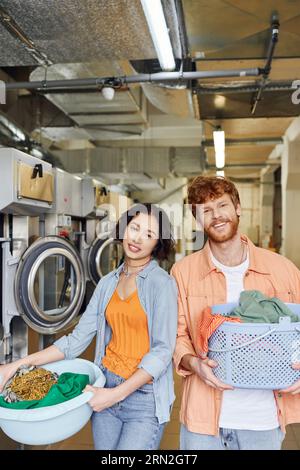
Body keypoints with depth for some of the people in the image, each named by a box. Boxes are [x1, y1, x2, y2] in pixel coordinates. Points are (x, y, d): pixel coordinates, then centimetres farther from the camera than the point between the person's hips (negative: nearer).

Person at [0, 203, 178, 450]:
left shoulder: (162, 283, -11)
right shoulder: (107, 283, 4)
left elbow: (163, 350, -15)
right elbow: (78, 339, 4)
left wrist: (118, 393, -20)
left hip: (144, 395, -4)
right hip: (106, 385, 5)